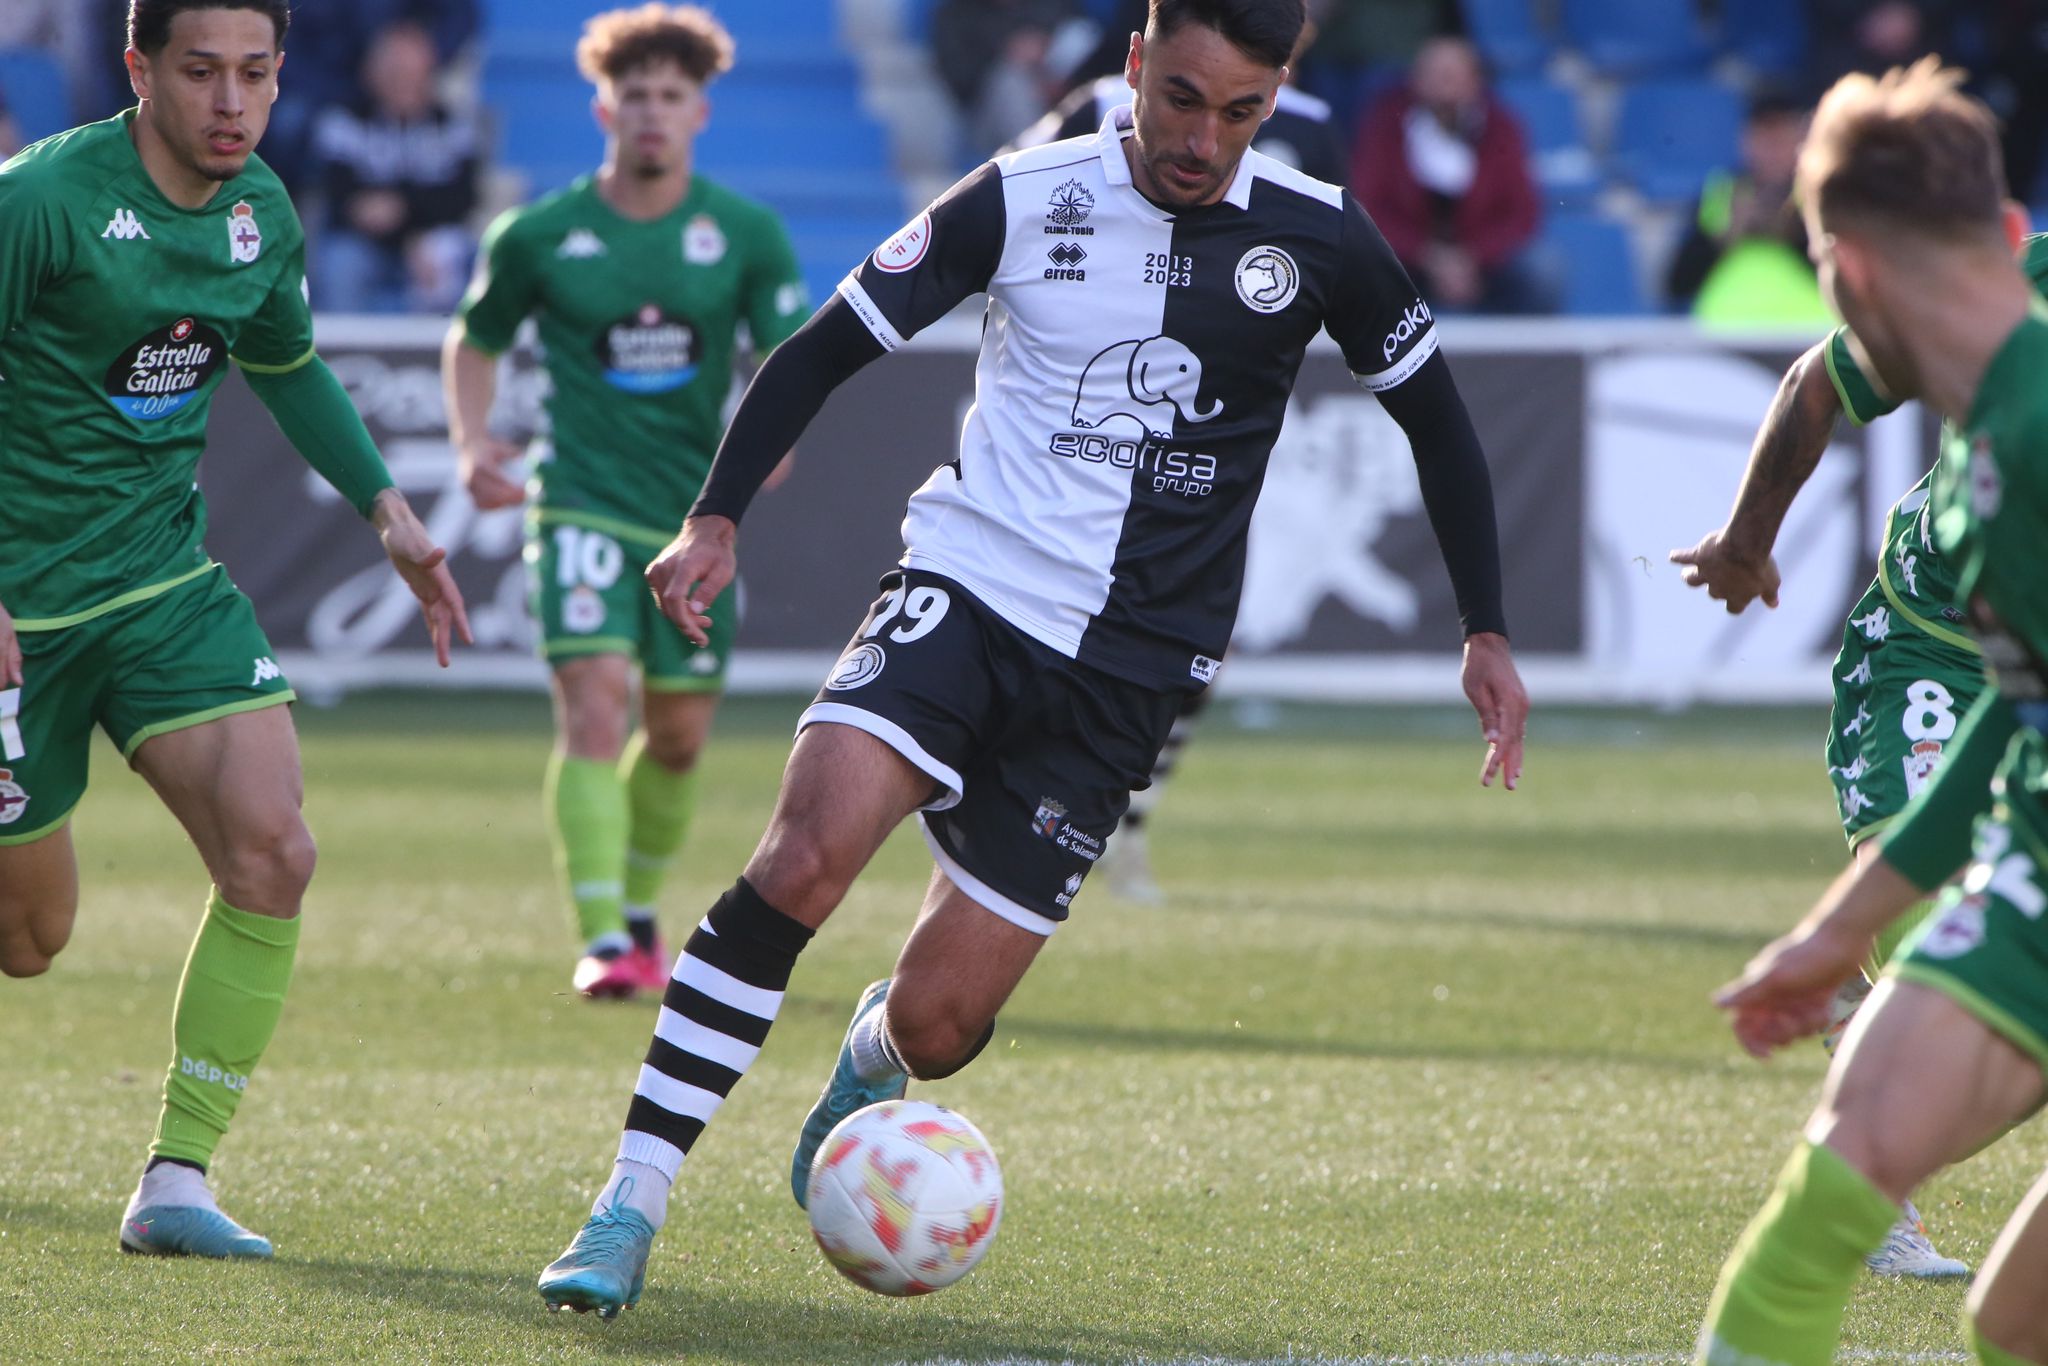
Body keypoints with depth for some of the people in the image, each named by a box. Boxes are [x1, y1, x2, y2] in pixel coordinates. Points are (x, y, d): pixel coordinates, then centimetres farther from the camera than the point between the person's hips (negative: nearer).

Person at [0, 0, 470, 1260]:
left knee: (272, 854, -15)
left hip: (169, 584, 5)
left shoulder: (263, 214, 3)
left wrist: (386, 506, 15)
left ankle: (177, 1181, -6)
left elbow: (288, 365, 24)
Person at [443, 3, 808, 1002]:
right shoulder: (537, 236, -2)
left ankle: (639, 911, 35)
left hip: (698, 510, 3)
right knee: (593, 702, -20)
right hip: (584, 501, -3)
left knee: (679, 733, 10)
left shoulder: (746, 233, 0)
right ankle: (601, 941, -23)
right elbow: (474, 340, 14)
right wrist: (472, 442, -3)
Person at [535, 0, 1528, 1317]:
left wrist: (1486, 633, 10)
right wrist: (717, 517, -9)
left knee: (936, 1026, -5)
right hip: (964, 591, -1)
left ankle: (875, 1055, 35)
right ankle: (630, 1207, -20)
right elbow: (827, 349, 3)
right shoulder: (1025, 201, -4)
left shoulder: (1318, 239, -2)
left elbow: (1436, 418, 13)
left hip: (1124, 674, 1)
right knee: (805, 857, -27)